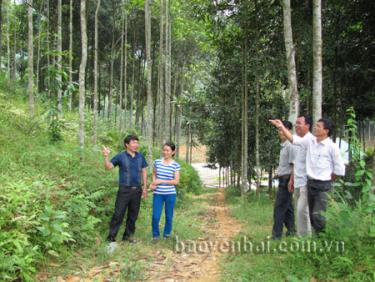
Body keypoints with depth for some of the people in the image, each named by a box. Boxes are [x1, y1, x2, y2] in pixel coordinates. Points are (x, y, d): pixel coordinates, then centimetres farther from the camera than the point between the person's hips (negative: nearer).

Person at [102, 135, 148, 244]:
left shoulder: (140, 156, 6)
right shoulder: (121, 156, -6)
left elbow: (144, 172, 12)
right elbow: (108, 167, -11)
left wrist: (145, 187, 9)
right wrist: (106, 157, -30)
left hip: (137, 190, 4)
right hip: (124, 190, -4)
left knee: (133, 215, 11)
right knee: (118, 214, -3)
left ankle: (128, 235, 24)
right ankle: (111, 237, 4)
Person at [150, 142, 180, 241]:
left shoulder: (176, 165, -5)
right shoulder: (157, 162, 1)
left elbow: (176, 181, -8)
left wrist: (161, 181, -14)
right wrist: (153, 183, -5)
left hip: (170, 194, -1)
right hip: (158, 194, 1)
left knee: (169, 216, 10)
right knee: (155, 217, -1)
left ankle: (166, 234, 30)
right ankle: (155, 234, 21)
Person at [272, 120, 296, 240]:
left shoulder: (290, 146, -15)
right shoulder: (283, 146, 14)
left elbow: (293, 165, -18)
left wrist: (291, 181, -20)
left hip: (287, 179, -10)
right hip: (282, 179, 10)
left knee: (279, 207, -8)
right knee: (287, 206, 14)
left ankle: (276, 234, -4)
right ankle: (291, 230, 22)